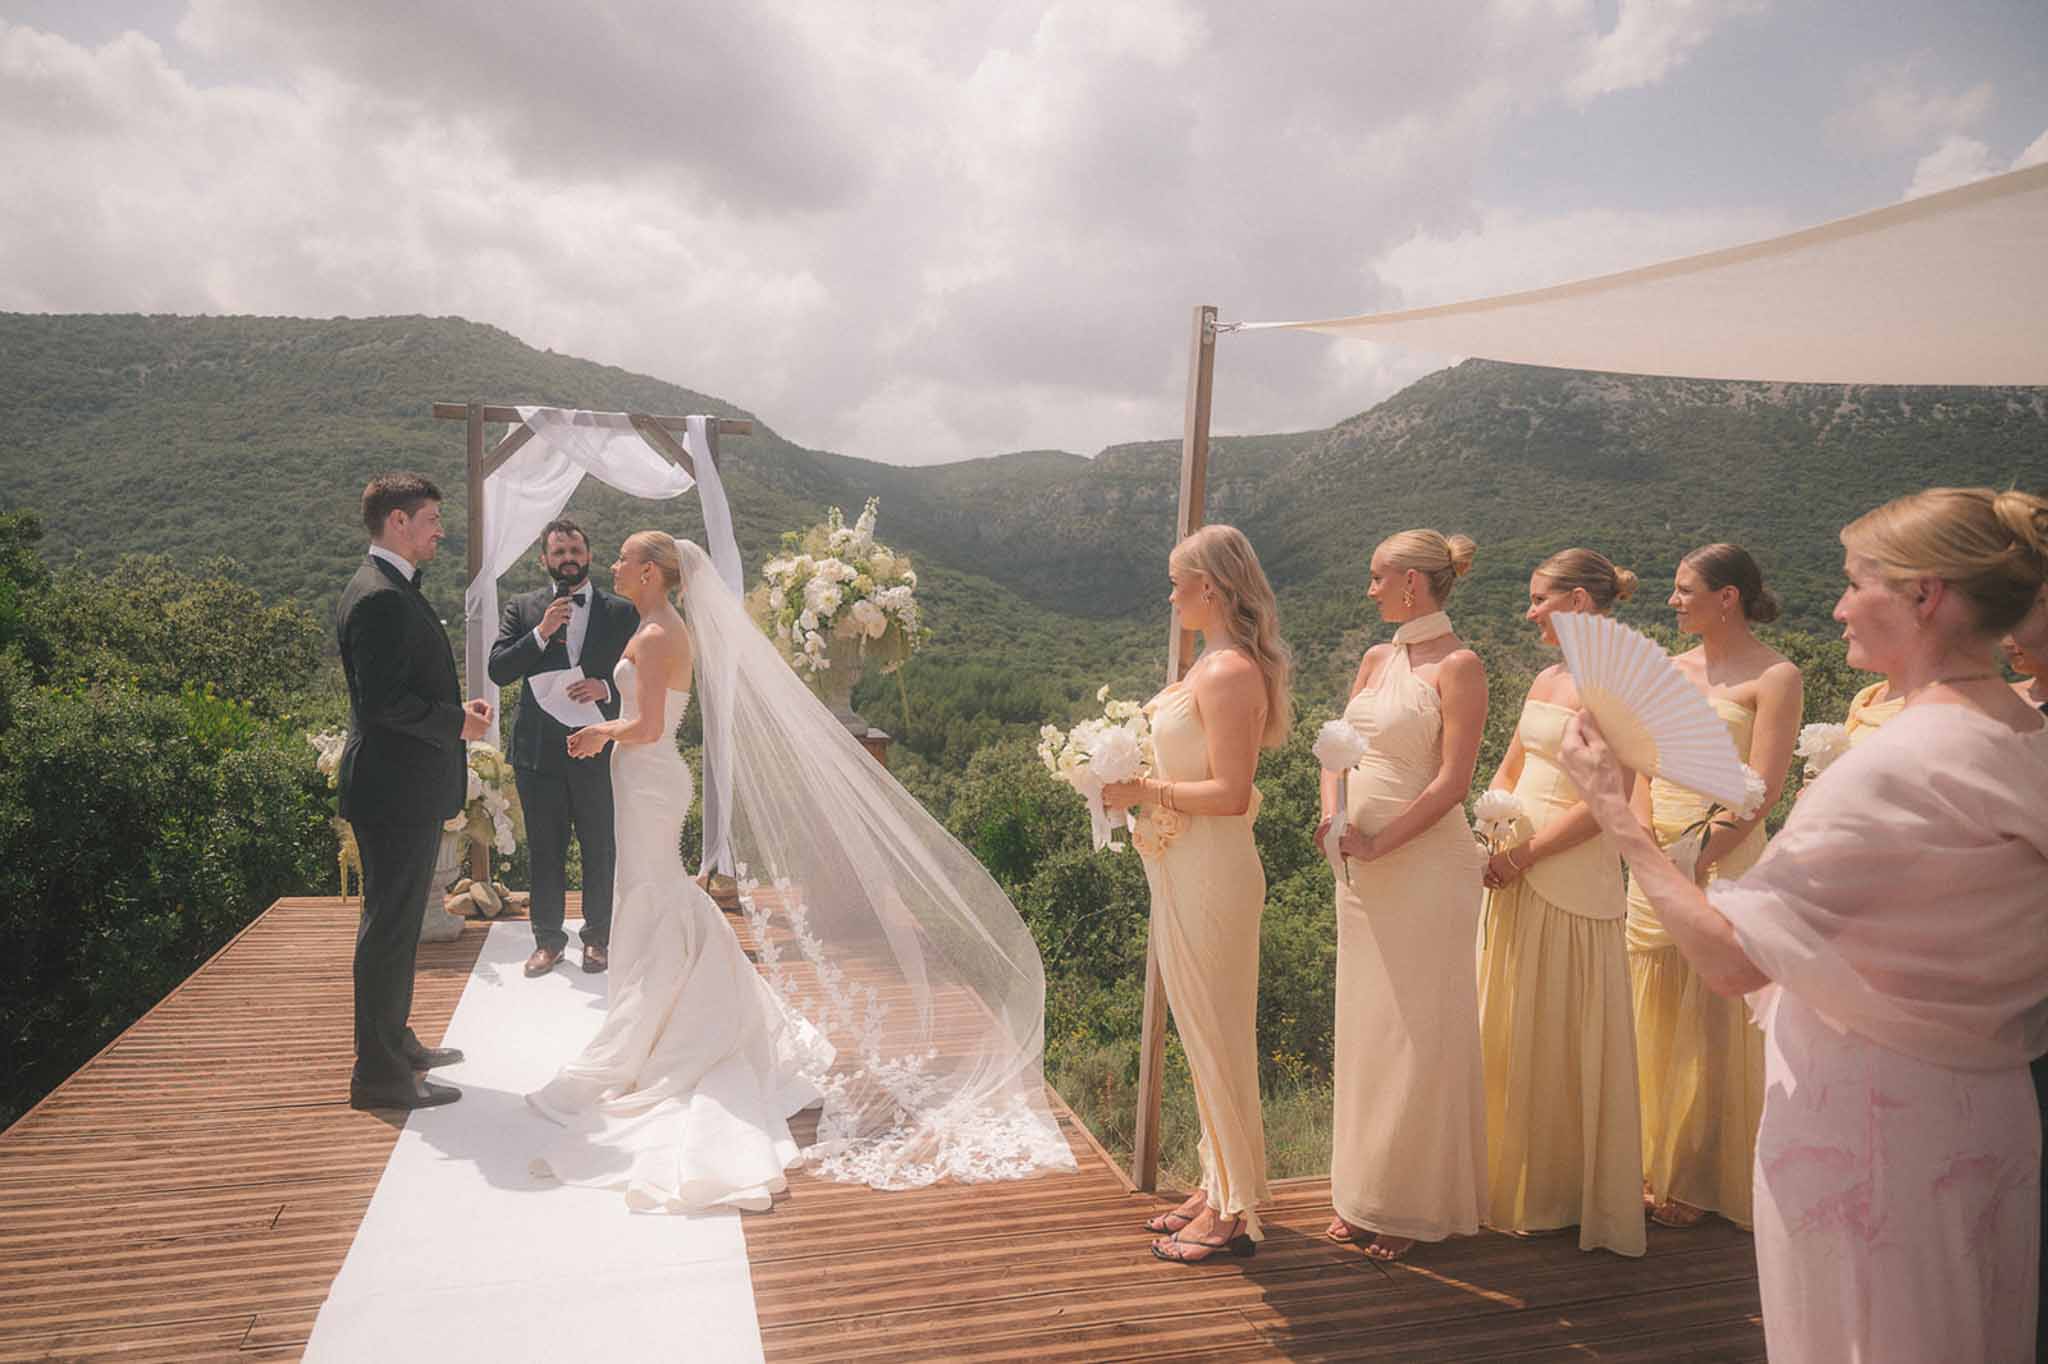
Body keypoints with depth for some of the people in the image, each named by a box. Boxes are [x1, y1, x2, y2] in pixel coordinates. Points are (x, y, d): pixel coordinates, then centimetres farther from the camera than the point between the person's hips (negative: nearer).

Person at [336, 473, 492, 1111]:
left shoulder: (391, 590, 14)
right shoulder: (380, 597, -19)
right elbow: (385, 700, -25)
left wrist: (457, 709, 8)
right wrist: (457, 723, -13)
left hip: (407, 788, 11)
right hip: (396, 790, -11)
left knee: (397, 922, 20)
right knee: (389, 926, -2)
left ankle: (393, 1040, 34)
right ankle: (378, 1072, 8)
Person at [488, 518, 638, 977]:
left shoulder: (621, 612, 3)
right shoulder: (523, 609, 5)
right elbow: (498, 671, -5)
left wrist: (606, 689, -17)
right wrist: (542, 633, -16)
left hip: (598, 751, -1)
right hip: (539, 753, 1)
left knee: (601, 850, 8)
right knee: (544, 852, 10)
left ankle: (597, 936, 23)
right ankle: (548, 939, 24)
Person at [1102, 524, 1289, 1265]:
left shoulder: (1228, 673, -19)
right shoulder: (1214, 666, 11)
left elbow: (1231, 794, -24)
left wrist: (1146, 792, -17)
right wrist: (1139, 779, 8)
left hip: (1209, 875, -10)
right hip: (1186, 870, 10)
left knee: (1216, 1037, 2)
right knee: (1205, 1035, 18)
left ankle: (1236, 1211, 16)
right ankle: (1219, 1184, 32)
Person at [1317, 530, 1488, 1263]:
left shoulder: (1459, 667, -10)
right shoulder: (1376, 659, 12)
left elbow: (1452, 781, -16)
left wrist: (1376, 844, -16)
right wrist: (1335, 819, -5)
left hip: (1425, 865, -7)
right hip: (1361, 866, 7)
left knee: (1419, 1031, 2)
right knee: (1364, 1026, 14)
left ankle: (1417, 1207, 18)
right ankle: (1366, 1192, 28)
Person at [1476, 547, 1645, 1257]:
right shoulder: (1547, 679, 13)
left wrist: (1521, 854, -15)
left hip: (1574, 876, -8)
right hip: (1514, 871, 8)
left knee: (1568, 1034, 3)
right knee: (1510, 1027, 14)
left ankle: (1570, 1192, 20)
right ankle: (1516, 1182, 29)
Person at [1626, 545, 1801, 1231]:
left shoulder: (1775, 676, -7)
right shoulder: (1671, 670, 12)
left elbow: (1761, 790, -14)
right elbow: (1644, 767, 9)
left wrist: (1697, 861, -18)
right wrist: (1649, 847, -5)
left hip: (1726, 860, -6)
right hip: (1658, 859, 6)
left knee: (1711, 1026, 3)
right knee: (1653, 1018, 11)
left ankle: (1700, 1182, 18)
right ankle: (1655, 1167, 25)